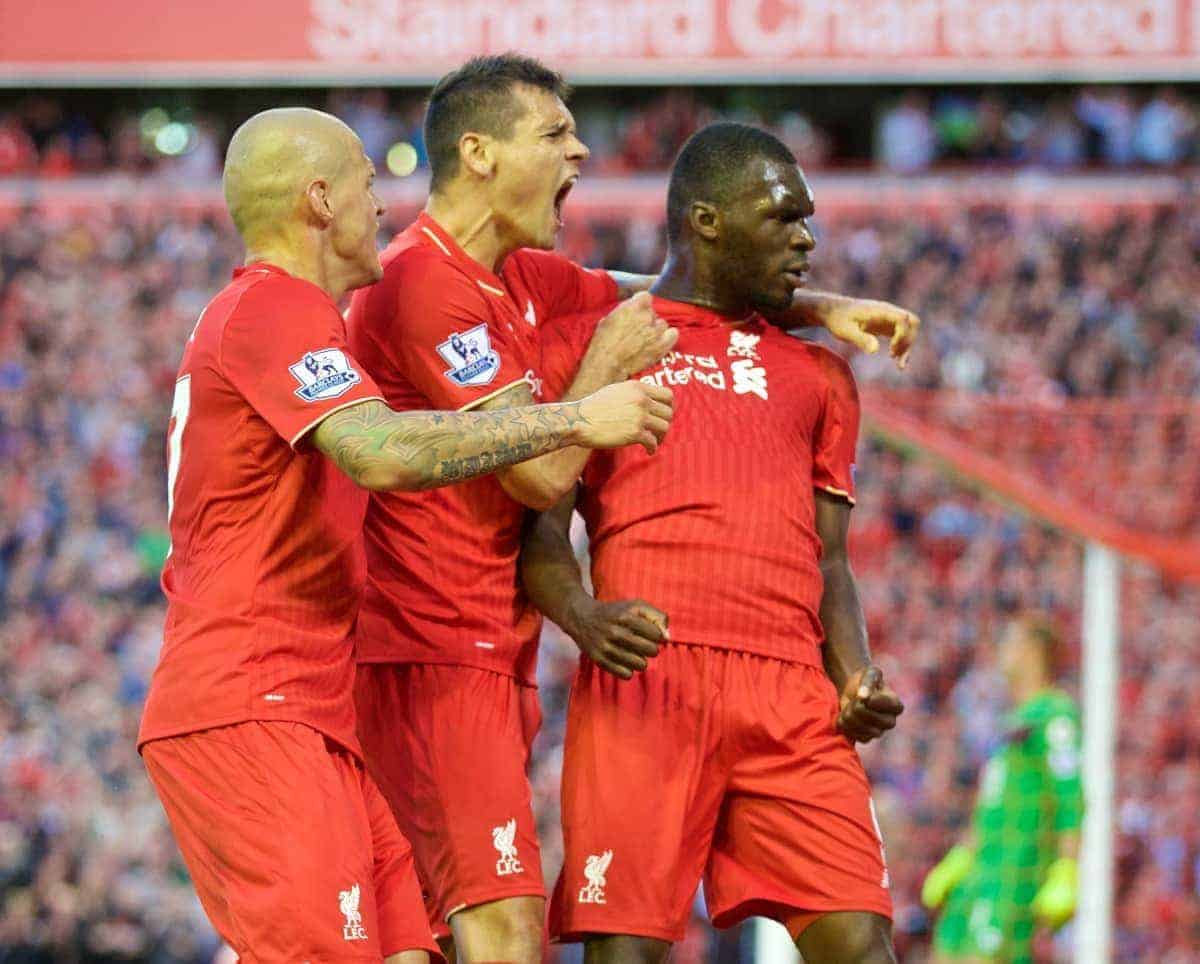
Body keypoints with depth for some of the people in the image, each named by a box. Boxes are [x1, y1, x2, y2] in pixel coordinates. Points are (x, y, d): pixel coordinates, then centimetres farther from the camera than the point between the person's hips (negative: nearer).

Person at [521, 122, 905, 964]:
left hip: (792, 693, 4)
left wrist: (858, 675, 5)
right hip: (646, 673, -4)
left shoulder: (818, 377, 28)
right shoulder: (588, 340, 15)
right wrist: (582, 615, -16)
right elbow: (540, 521, 6)